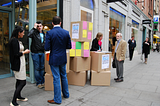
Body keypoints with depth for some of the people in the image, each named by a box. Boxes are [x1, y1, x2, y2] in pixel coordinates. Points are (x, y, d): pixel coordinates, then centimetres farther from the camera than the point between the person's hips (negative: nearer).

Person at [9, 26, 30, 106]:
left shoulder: (16, 40, 12)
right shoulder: (14, 40, -18)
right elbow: (16, 54, -21)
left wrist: (23, 51, 7)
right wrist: (24, 52, -8)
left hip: (20, 63, 10)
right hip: (18, 64, -10)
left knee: (19, 81, 20)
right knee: (22, 82, -6)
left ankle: (18, 97, 36)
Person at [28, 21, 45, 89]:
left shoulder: (44, 34, 13)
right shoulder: (34, 33, -4)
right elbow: (29, 35, -27)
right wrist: (34, 27, -21)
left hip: (42, 53, 5)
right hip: (35, 53, -5)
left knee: (42, 68, 11)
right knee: (37, 68, 2)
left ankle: (42, 82, 23)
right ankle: (38, 83, 13)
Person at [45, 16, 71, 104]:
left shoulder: (49, 33, -13)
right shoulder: (66, 32, -3)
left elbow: (47, 48, -14)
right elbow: (69, 46, 1)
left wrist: (53, 47, 7)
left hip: (54, 59, -4)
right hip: (63, 58, 4)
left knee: (56, 78, 4)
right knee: (64, 76, 20)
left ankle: (57, 99, 16)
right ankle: (66, 94, 36)